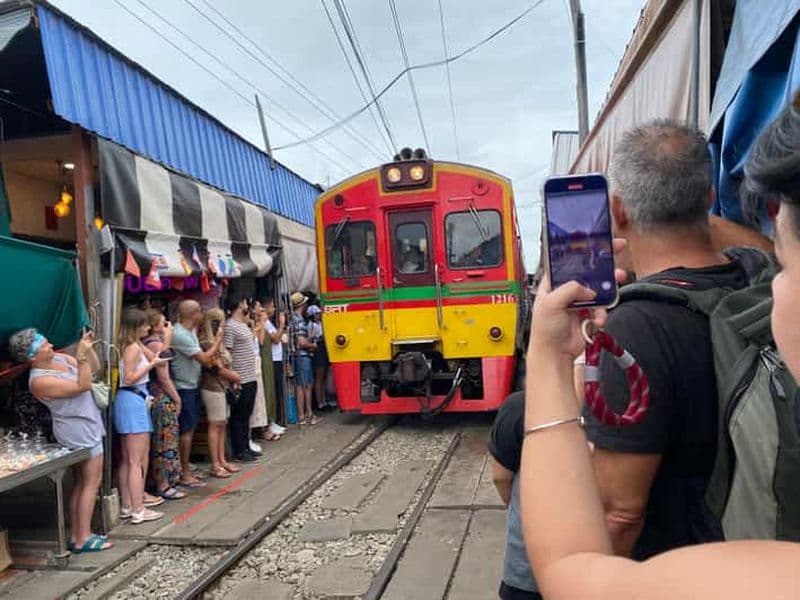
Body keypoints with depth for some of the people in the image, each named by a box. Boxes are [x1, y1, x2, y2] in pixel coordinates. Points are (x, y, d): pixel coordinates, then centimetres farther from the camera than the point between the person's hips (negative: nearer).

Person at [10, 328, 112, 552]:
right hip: (80, 430, -9)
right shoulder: (40, 381, -21)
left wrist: (88, 348, -3)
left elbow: (94, 367, 12)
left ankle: (76, 536, 23)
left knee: (80, 483, 14)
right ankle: (83, 539, 4)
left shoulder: (58, 358, 3)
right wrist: (81, 357, -30)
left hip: (85, 427, 9)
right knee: (91, 482, -3)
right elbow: (83, 386, -25)